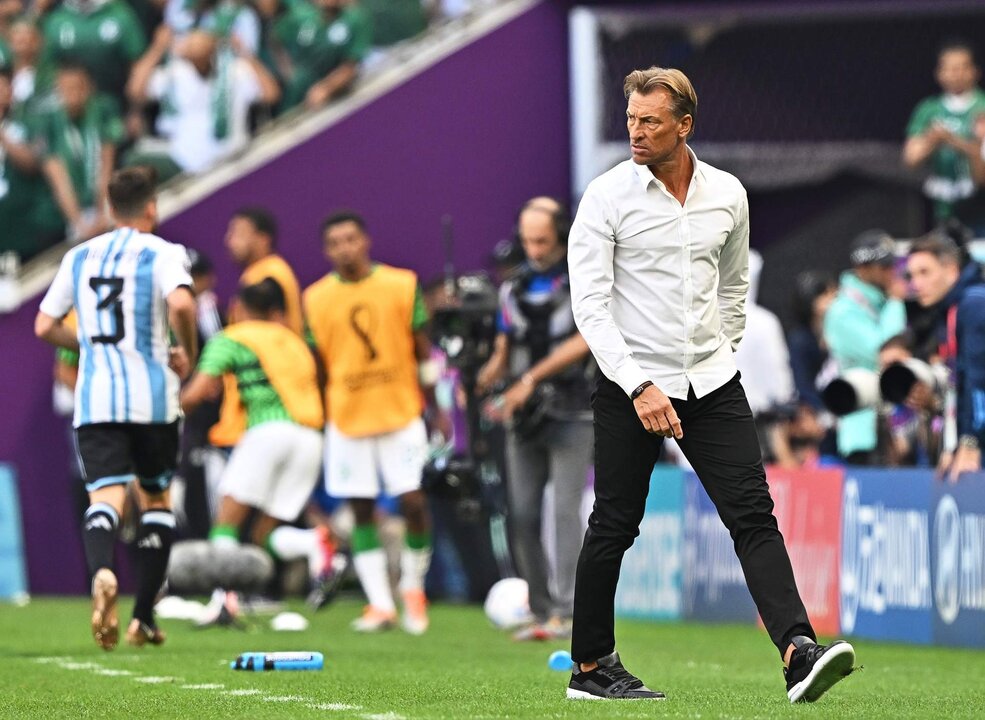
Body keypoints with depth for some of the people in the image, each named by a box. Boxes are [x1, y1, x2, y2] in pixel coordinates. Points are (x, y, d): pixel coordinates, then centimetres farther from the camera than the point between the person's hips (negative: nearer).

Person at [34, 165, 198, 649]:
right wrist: (187, 353, -5)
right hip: (152, 397, -2)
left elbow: (45, 327, 14)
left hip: (95, 398, 2)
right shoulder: (163, 254, -2)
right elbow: (181, 304, -22)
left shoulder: (79, 257, 12)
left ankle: (102, 573, -41)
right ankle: (143, 618, 13)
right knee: (155, 499, 16)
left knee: (106, 497, -7)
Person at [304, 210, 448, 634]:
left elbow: (421, 349, 5)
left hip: (402, 413, -1)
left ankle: (413, 588, 14)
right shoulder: (316, 299, 2)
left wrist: (436, 409, 4)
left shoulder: (402, 285, 0)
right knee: (361, 509, 0)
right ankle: (380, 604, 5)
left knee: (412, 501, -7)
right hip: (346, 419, 1)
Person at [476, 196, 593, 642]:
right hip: (525, 419, 5)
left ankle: (566, 610, -19)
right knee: (522, 516, 0)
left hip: (571, 416, -5)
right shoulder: (515, 287, 14)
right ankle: (541, 610, 6)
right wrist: (481, 381, -4)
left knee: (565, 509, -14)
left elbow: (584, 341, -12)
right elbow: (504, 350, 17)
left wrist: (531, 378, -17)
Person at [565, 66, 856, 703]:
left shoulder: (728, 195, 6)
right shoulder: (608, 196, -7)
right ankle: (591, 667, 18)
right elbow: (590, 303, -12)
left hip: (712, 385, 3)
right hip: (630, 384, -3)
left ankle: (799, 652, -20)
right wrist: (638, 386, -19)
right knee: (614, 525, 3)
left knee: (754, 514, -9)